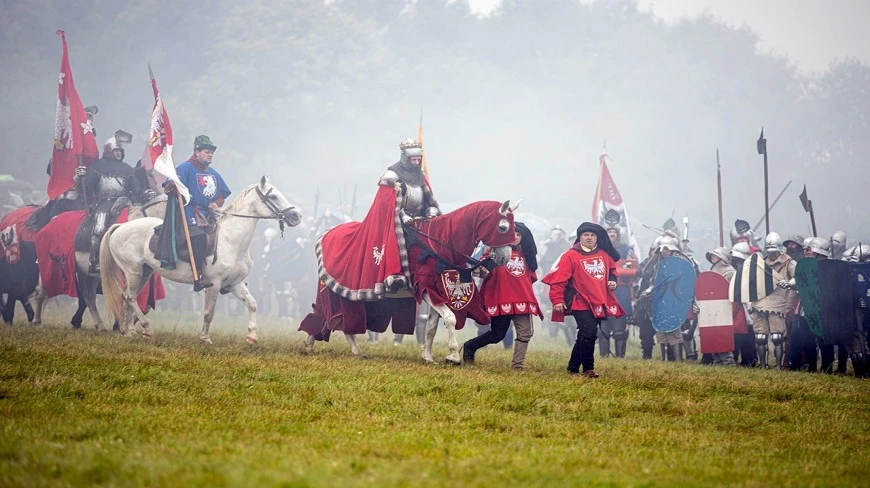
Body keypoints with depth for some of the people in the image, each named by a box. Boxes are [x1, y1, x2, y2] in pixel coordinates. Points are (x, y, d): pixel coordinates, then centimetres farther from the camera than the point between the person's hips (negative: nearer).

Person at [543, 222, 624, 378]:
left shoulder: (604, 255, 8)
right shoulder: (571, 256, -9)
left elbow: (612, 269, 27)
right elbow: (559, 278, -12)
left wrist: (612, 281, 5)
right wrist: (557, 300, -17)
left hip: (599, 303, 6)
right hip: (581, 303, -6)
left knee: (585, 336, 12)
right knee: (589, 333, -16)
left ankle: (573, 367, 24)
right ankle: (588, 368, -5)